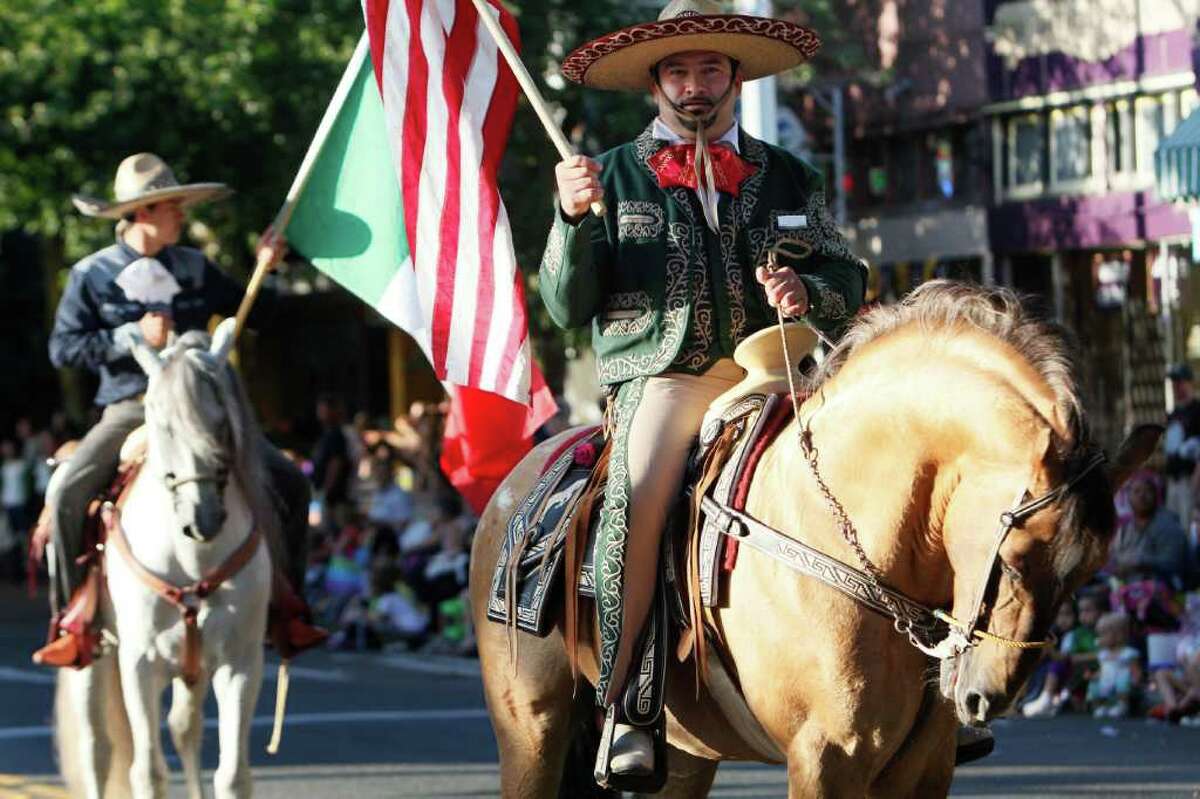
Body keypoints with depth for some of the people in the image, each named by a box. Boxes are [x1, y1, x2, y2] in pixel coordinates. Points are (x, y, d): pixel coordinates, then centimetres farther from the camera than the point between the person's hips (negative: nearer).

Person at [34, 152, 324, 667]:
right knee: (67, 493, -26)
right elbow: (62, 348, -6)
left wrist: (265, 269, 0)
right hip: (128, 410, -3)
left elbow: (248, 315, 18)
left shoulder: (195, 269, 9)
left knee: (288, 482, -10)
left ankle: (288, 605, 2)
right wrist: (133, 336, -16)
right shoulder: (92, 275, 0)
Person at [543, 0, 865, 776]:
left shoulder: (789, 180, 19)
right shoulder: (614, 177, 16)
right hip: (661, 377, -2)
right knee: (636, 491, -31)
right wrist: (574, 220, -7)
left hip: (768, 373, 2)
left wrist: (808, 292, -6)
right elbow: (569, 307, 10)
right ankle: (619, 707, -28)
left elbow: (848, 285, 17)